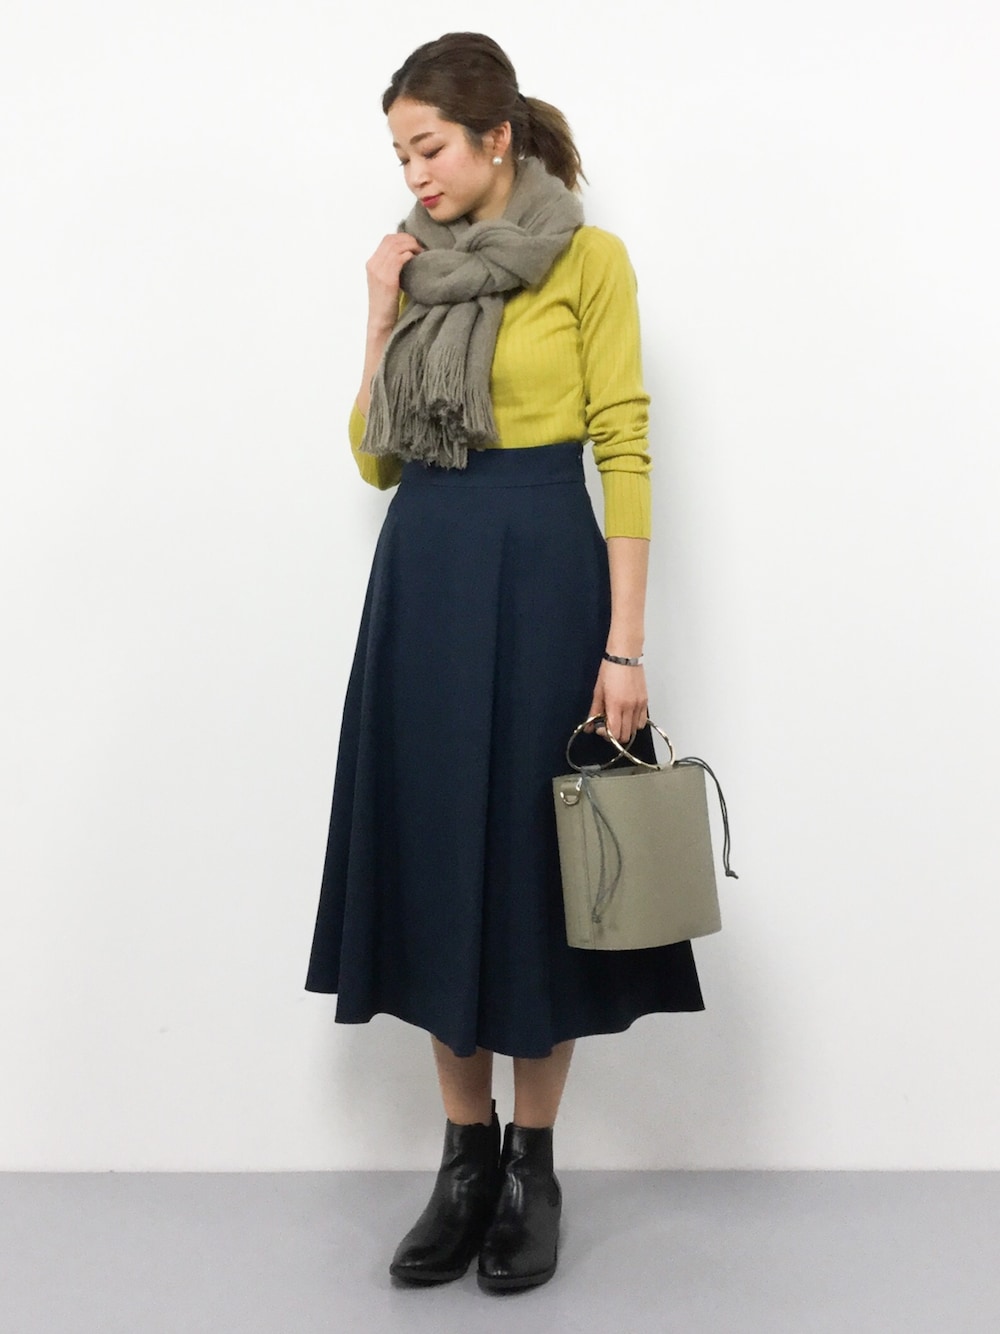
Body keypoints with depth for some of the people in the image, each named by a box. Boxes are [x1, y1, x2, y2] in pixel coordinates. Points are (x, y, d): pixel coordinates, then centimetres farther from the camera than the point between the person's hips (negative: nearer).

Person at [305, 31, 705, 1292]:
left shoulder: (589, 258, -2)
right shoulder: (416, 272, 13)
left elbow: (625, 452, -9)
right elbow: (373, 457, 11)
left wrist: (625, 643, -15)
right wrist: (385, 318, 2)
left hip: (542, 576, -5)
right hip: (420, 581, 5)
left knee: (535, 868, 2)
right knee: (435, 861, 8)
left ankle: (533, 1164, 19)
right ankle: (464, 1157, 22)